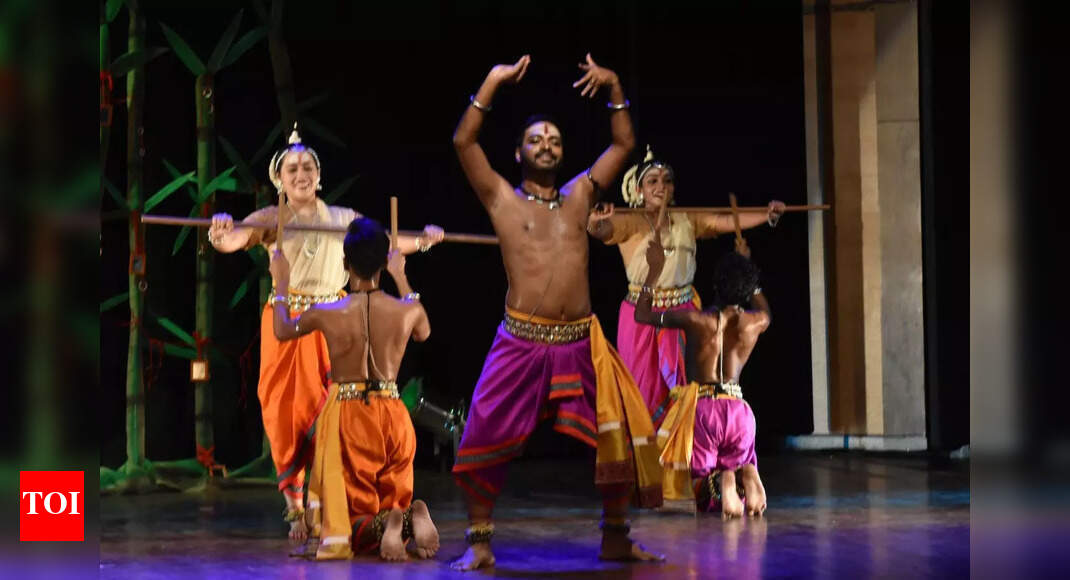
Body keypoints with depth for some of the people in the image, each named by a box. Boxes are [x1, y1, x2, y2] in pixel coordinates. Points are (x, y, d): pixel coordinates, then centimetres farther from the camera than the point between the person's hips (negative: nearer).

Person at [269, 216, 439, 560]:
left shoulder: (327, 314, -13)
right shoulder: (407, 311, -6)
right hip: (393, 416, 2)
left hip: (347, 418, -2)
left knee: (350, 512, 8)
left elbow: (282, 331, 9)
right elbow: (423, 333, 21)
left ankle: (382, 530, -27)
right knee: (393, 501, 17)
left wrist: (281, 283, 23)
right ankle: (412, 519, -19)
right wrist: (401, 278, 29)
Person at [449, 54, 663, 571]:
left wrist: (614, 88, 9)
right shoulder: (502, 198, 6)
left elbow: (623, 144, 19)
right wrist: (493, 82, -6)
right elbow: (463, 142, -4)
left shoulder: (579, 195, 14)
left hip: (580, 343, 3)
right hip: (521, 342, -3)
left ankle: (615, 536, 17)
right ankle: (479, 543, 3)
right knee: (487, 441, -9)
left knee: (621, 435, 1)